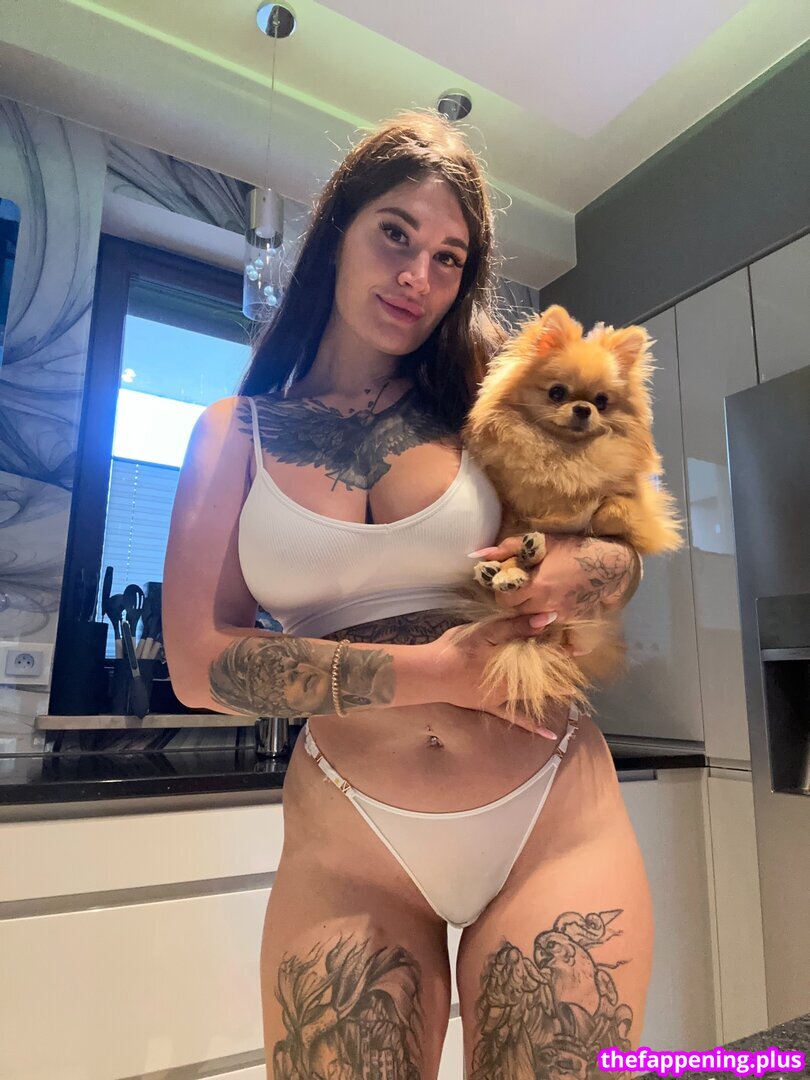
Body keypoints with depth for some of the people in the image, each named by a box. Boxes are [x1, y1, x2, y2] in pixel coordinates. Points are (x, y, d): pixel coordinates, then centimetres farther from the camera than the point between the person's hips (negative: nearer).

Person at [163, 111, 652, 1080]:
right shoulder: (235, 434, 1)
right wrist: (434, 670, -16)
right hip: (348, 850, 0)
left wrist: (586, 569, -18)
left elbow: (623, 554, 7)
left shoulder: (485, 395, 2)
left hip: (553, 817, 1)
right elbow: (201, 663, -7)